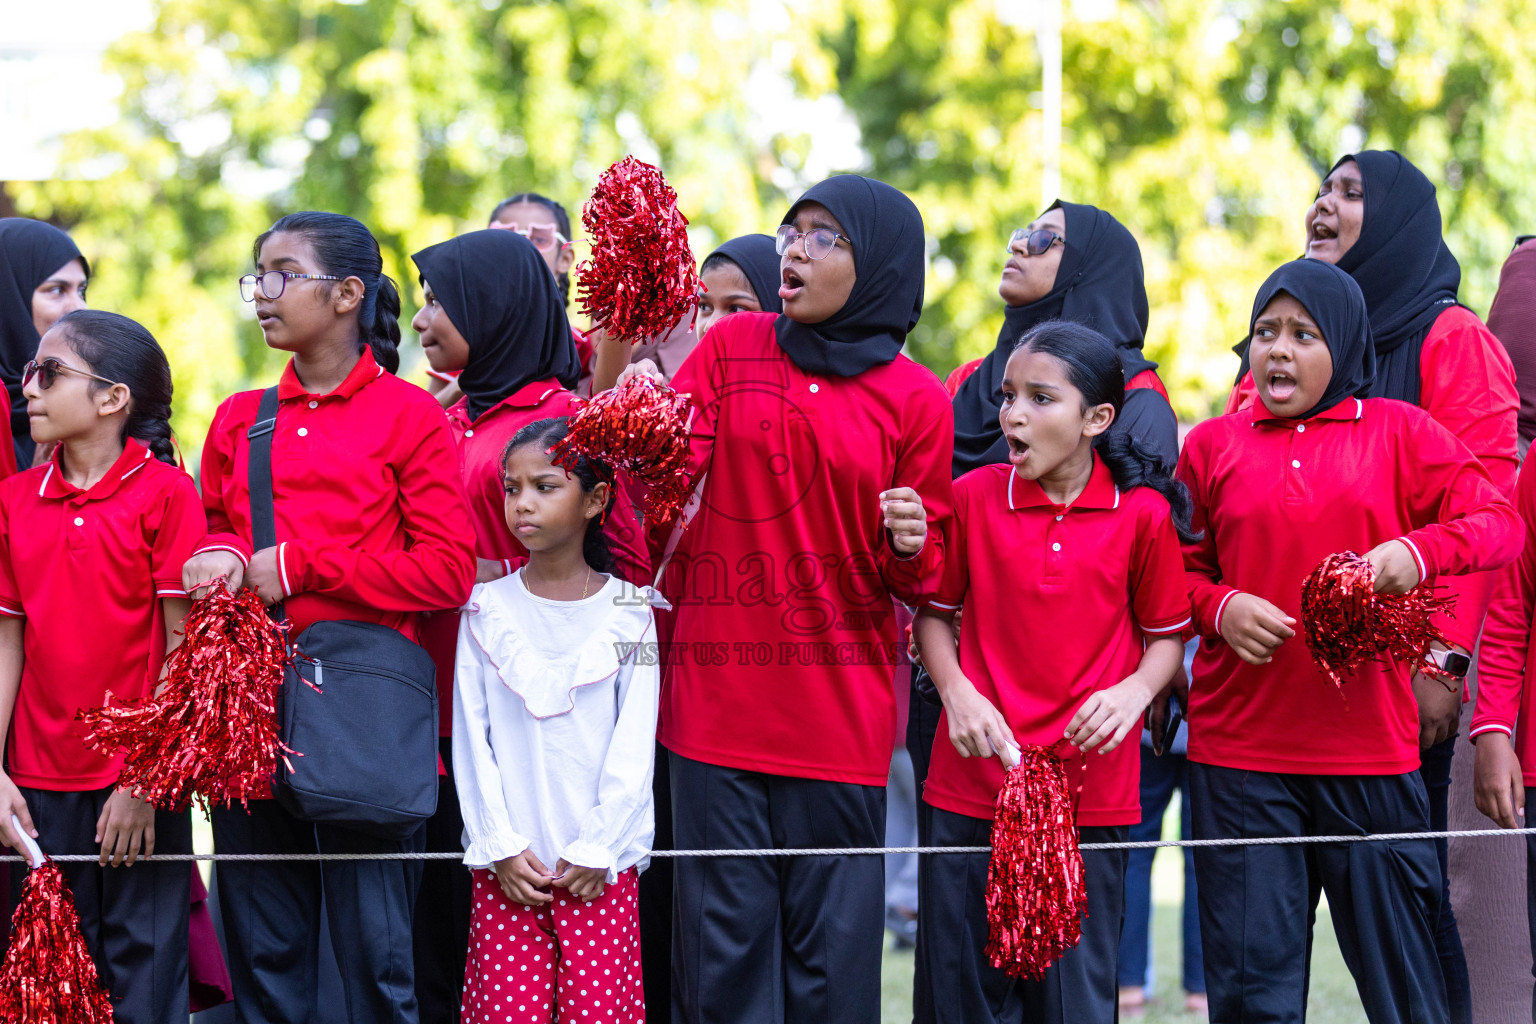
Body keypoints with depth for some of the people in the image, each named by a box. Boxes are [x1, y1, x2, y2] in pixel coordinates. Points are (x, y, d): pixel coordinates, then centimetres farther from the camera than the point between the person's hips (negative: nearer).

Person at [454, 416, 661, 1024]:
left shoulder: (627, 612, 3)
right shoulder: (487, 610, 6)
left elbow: (634, 748, 0)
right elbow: (471, 741, 3)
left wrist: (598, 850, -7)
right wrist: (501, 848, -5)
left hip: (601, 866, -1)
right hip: (509, 866, 1)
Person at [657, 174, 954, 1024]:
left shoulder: (914, 401, 3)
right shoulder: (732, 348, 8)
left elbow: (923, 579, 9)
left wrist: (910, 547, -13)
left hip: (841, 709, -1)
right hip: (716, 695, 1)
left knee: (833, 952, -1)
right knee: (724, 939, 2)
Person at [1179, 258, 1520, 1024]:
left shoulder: (1398, 433, 6)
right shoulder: (1212, 445, 11)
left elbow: (1500, 523, 0)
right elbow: (1180, 570, 14)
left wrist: (1419, 551, -18)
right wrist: (1221, 609, -8)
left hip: (1370, 744, -1)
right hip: (1238, 751, 1)